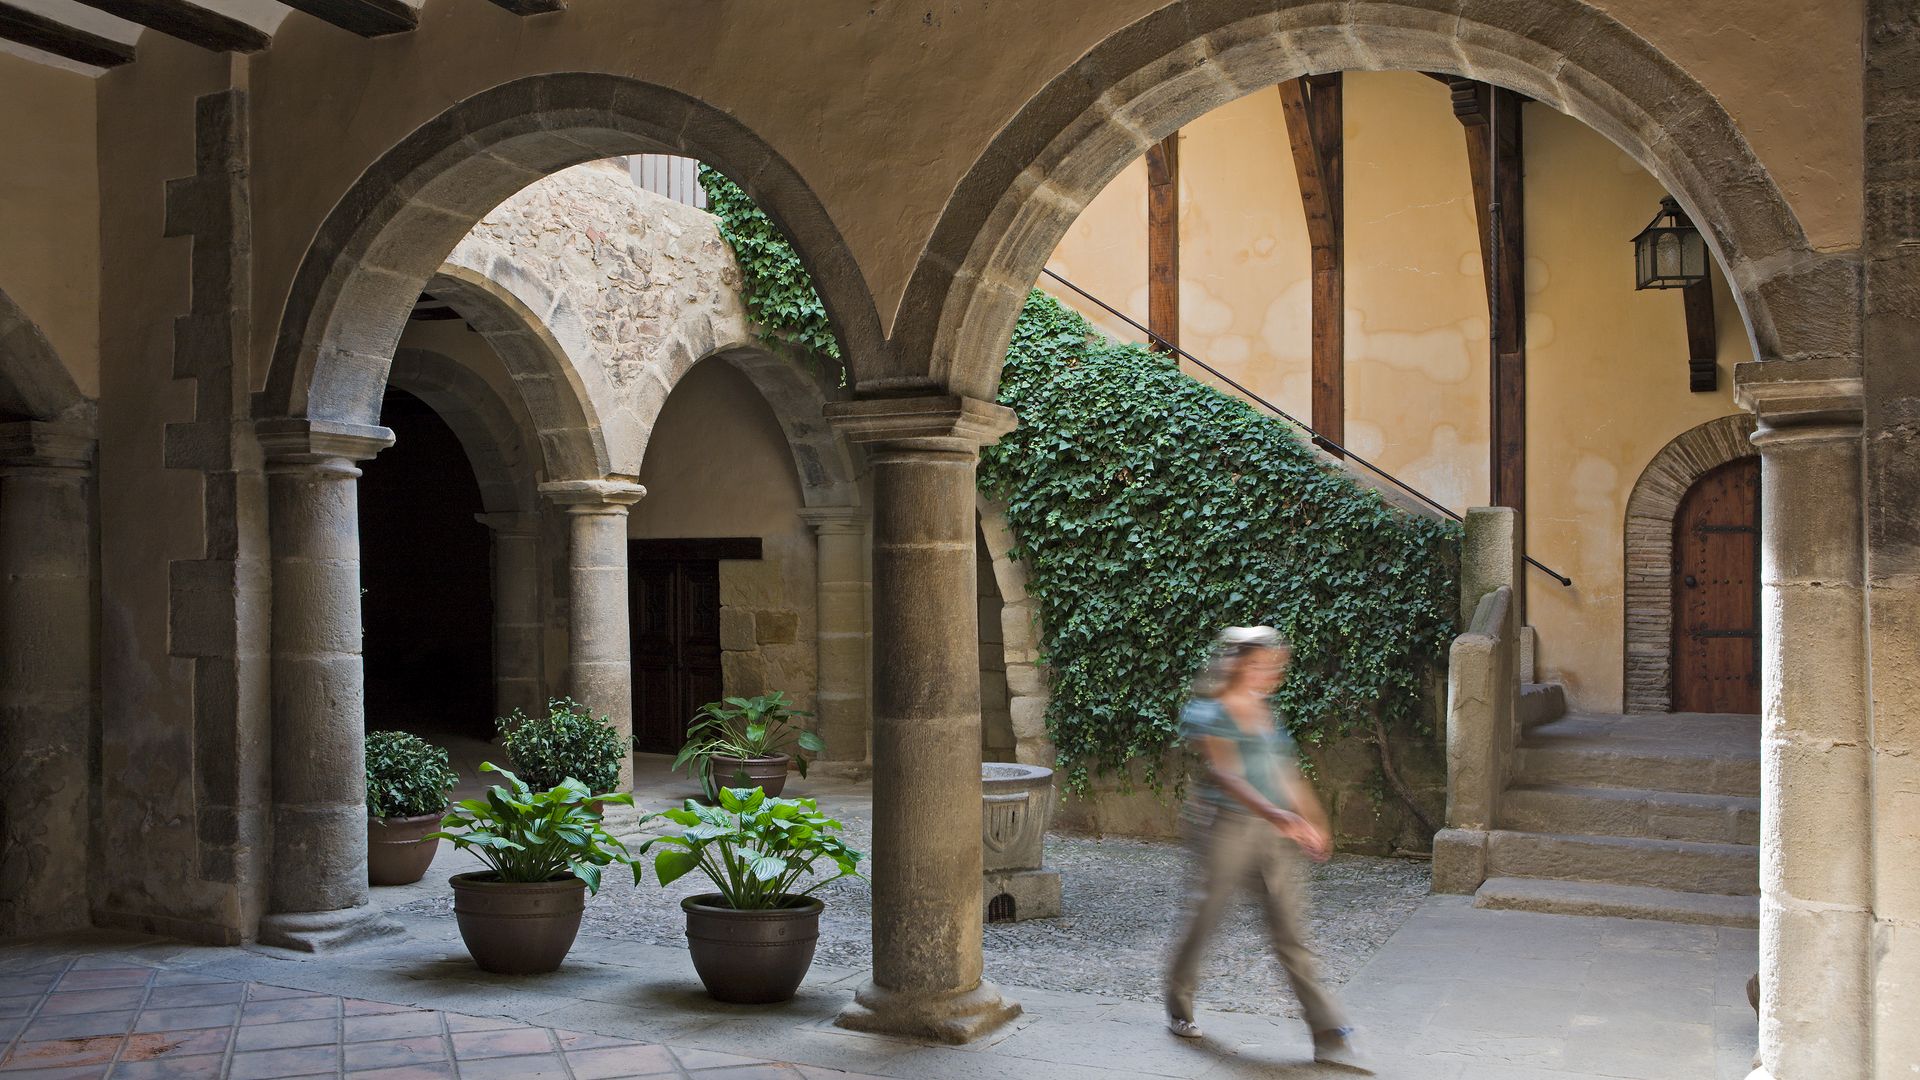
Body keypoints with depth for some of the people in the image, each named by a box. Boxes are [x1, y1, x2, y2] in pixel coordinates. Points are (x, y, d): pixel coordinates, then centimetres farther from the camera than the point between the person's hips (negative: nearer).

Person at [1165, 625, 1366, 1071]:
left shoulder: (1265, 712, 12)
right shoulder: (1206, 714, -11)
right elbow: (1225, 775, -25)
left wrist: (1314, 822, 21)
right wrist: (1273, 813, -36)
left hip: (1273, 833, 6)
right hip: (1224, 828, -6)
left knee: (1292, 930, 1)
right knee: (1204, 918, 7)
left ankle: (1330, 1037, -2)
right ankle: (1179, 1008, 31)